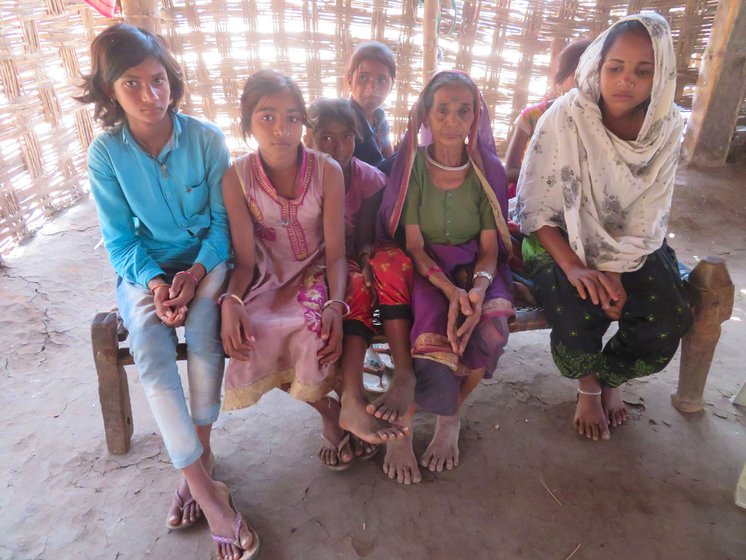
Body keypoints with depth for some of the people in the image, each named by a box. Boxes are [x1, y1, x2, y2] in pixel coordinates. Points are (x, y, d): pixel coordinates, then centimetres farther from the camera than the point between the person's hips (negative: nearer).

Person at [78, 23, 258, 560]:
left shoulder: (207, 138, -8)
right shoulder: (105, 152, -6)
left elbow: (223, 222, -5)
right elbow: (121, 240, -3)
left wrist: (194, 273, -19)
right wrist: (155, 282, -20)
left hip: (205, 259, 0)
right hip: (145, 268, 1)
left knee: (202, 327, -31)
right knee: (149, 350, -26)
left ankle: (196, 460, -11)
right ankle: (205, 485, -22)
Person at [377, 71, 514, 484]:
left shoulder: (488, 170, 2)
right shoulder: (412, 166, -4)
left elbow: (489, 247, -1)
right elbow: (413, 246, -10)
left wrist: (478, 288, -24)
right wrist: (451, 291, -27)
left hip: (475, 269, 2)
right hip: (424, 271, -2)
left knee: (490, 329, -29)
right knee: (434, 338, -31)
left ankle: (451, 417, -1)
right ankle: (401, 425, -2)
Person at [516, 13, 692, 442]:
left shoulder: (666, 127, -8)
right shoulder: (567, 117, -18)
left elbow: (649, 219, -5)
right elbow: (535, 207, -17)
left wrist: (617, 270, -20)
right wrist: (573, 266, -27)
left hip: (631, 249, 3)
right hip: (562, 241, -3)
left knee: (667, 325, -17)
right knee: (578, 316, -28)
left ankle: (609, 378, 18)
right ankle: (588, 387, 10)